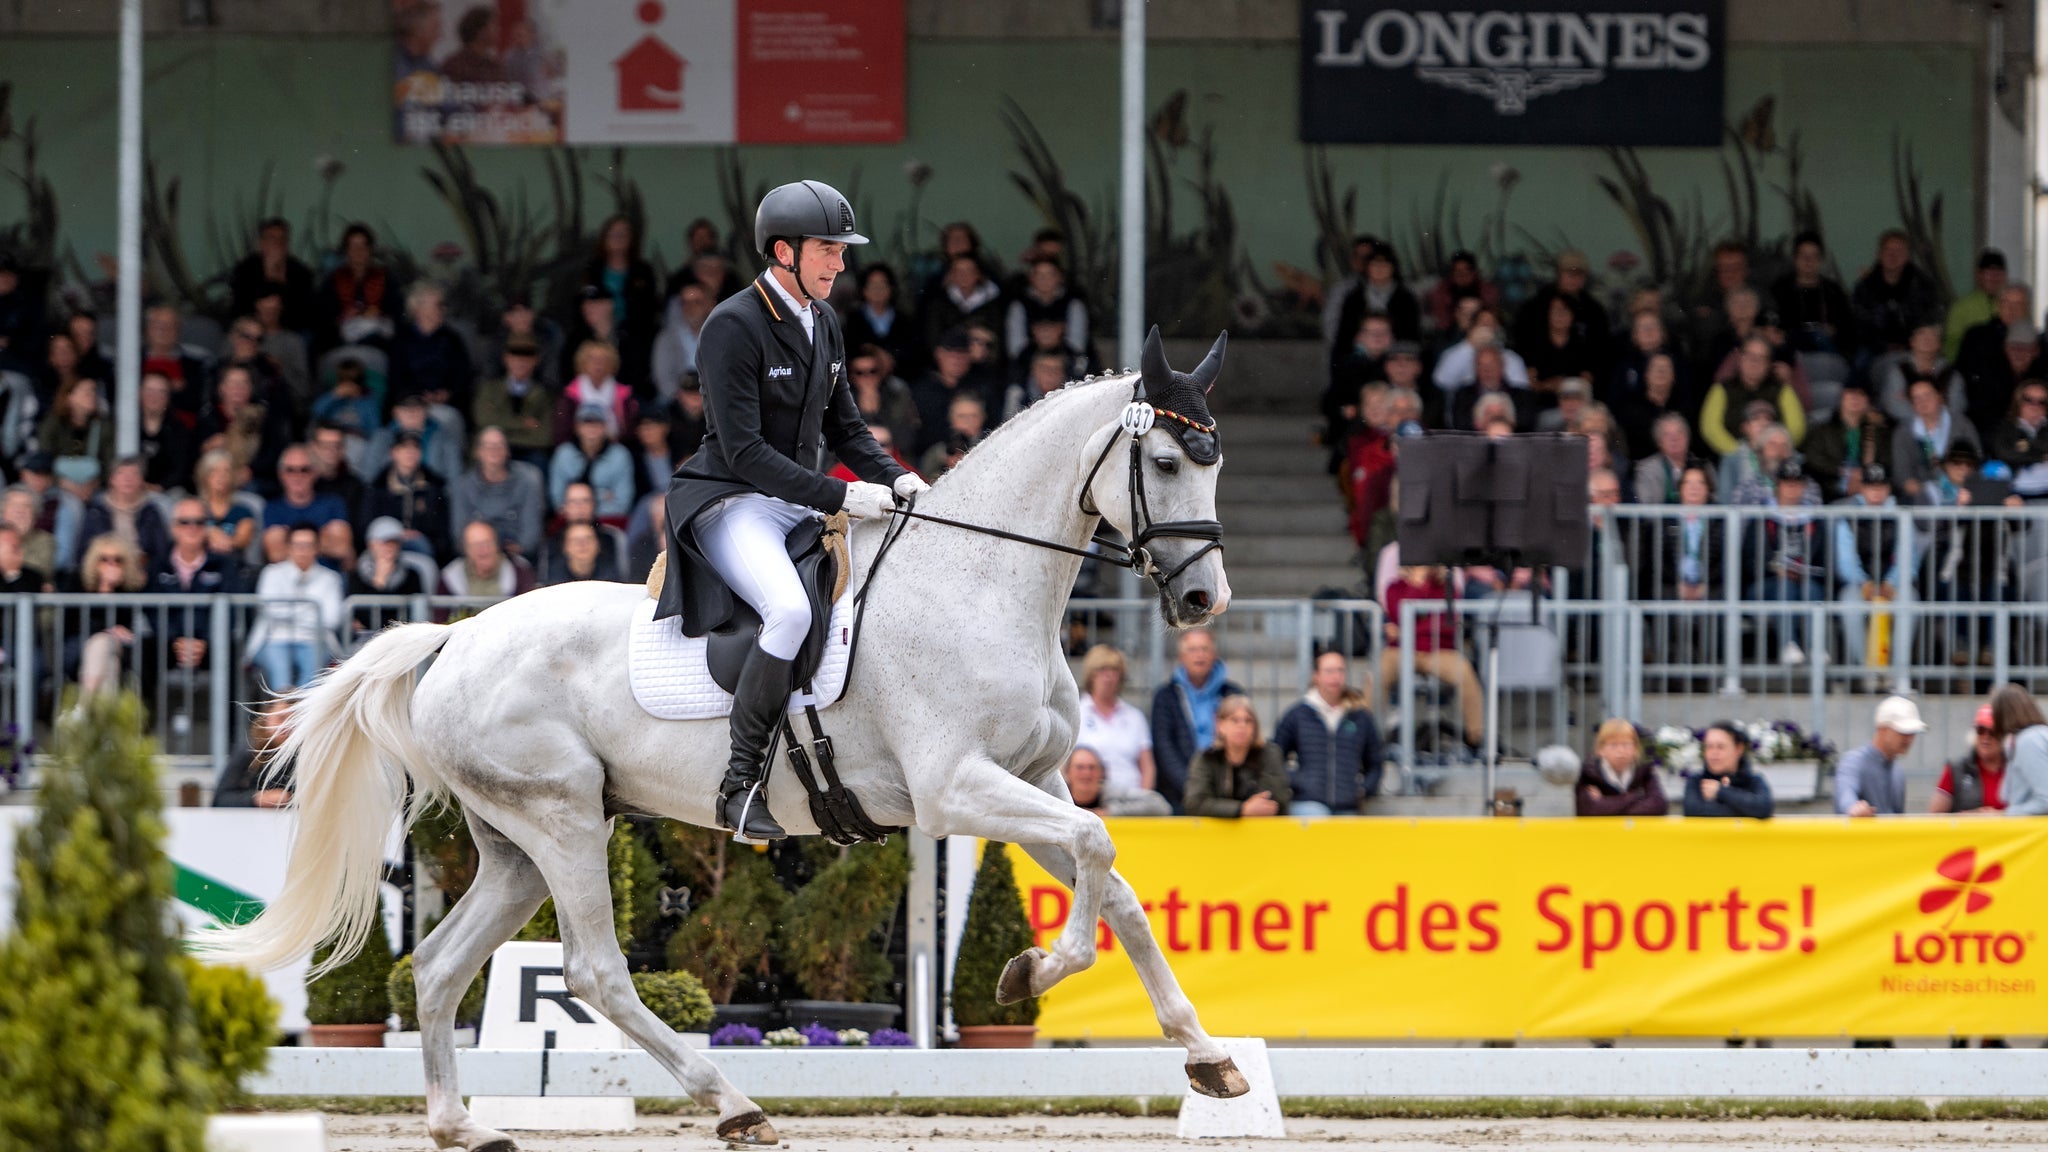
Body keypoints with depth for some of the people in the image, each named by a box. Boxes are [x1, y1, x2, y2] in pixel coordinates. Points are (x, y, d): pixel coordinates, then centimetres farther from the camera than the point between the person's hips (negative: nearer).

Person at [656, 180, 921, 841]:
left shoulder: (823, 326, 13)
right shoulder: (734, 327, -15)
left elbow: (843, 428, 21)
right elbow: (743, 450, -20)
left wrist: (895, 481, 1)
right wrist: (839, 496, -23)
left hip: (801, 507, 9)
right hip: (730, 505, -9)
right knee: (790, 609, -34)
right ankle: (741, 781, -27)